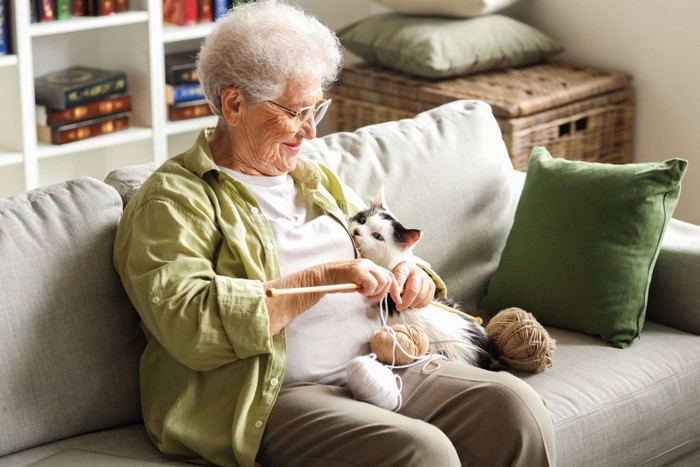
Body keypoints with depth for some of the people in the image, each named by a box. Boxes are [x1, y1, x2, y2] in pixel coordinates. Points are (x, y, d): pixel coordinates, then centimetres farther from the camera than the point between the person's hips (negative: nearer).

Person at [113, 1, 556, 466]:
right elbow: (192, 327, -17)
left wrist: (411, 277, 6)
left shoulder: (318, 181, 23)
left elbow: (381, 253, 32)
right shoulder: (172, 200, -2)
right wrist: (323, 277, -18)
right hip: (276, 394, -7)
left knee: (515, 405, -17)